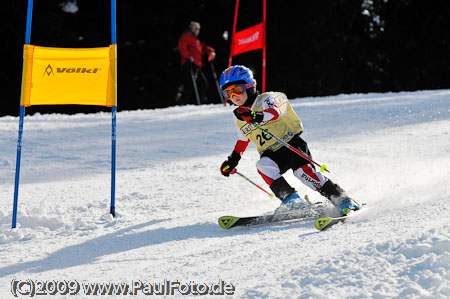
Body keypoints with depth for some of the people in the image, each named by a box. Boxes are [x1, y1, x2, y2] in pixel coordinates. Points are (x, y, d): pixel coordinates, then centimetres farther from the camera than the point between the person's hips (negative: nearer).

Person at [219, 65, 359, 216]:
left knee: (302, 170, -29)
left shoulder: (266, 99, -8)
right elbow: (243, 139, 31)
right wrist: (232, 160, 23)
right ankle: (290, 198, -30)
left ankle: (342, 199, -24)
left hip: (292, 143, -5)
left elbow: (274, 112, -32)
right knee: (263, 165, -29)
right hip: (271, 154, 5)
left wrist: (255, 116, -52)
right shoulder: (239, 115, 13)